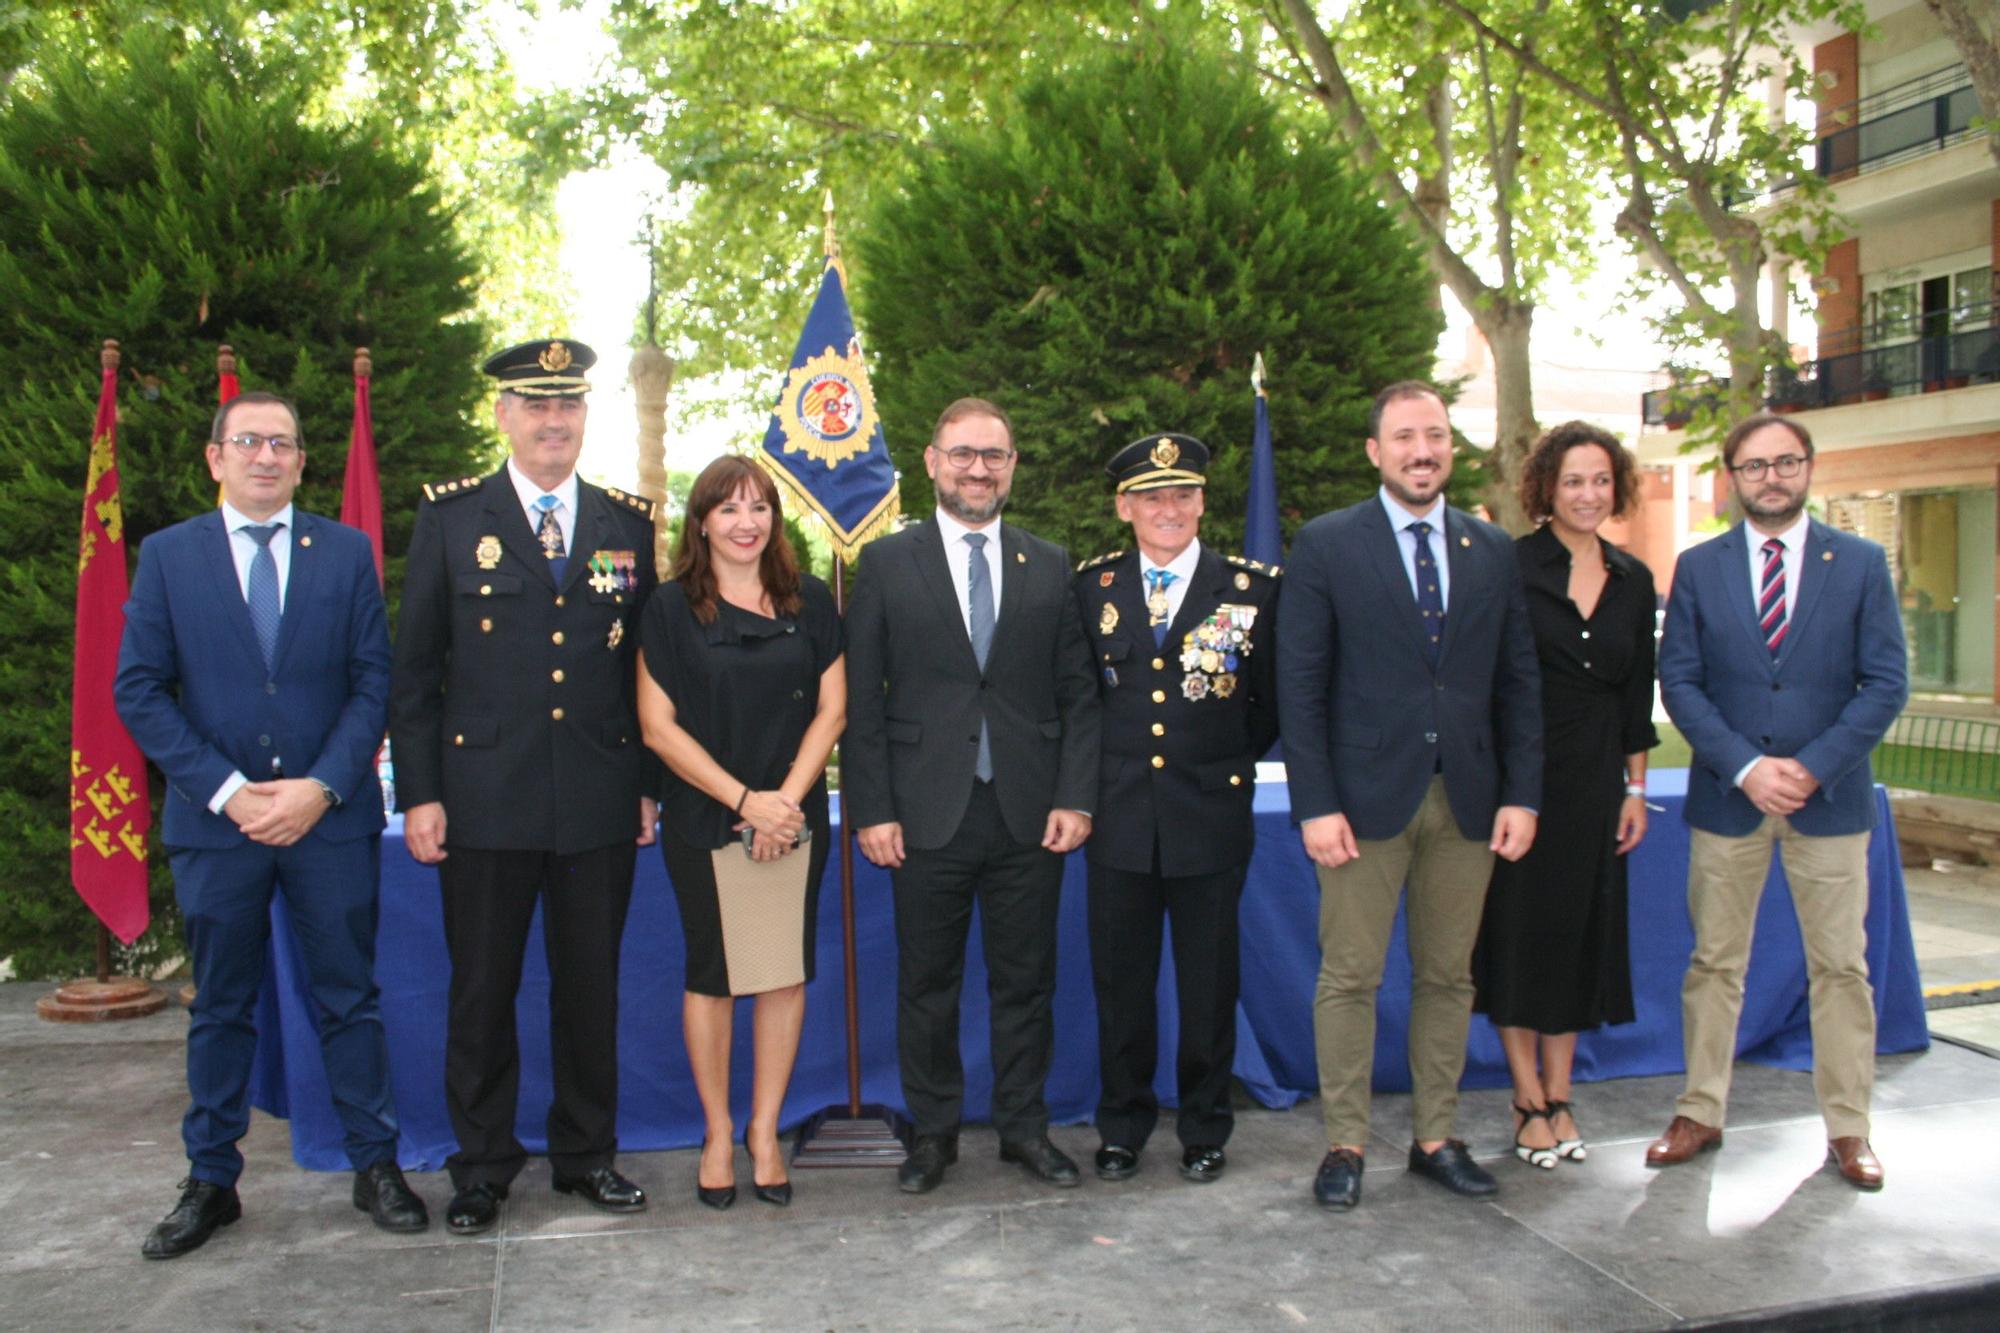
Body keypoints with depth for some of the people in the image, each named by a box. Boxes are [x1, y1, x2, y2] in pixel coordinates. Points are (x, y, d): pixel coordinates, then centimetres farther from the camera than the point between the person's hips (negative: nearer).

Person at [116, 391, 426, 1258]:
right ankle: (210, 1182, 25)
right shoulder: (167, 556, 3)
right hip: (216, 821, 0)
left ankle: (374, 1168, 20)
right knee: (220, 1008, 12)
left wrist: (322, 787, -12)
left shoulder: (346, 553, 4)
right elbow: (139, 691, -1)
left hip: (331, 818, 0)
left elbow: (373, 682, 0)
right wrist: (226, 792, -11)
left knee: (349, 997, 8)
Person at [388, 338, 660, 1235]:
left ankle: (587, 1155, 27)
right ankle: (481, 1167, 24)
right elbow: (414, 669, 2)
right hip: (485, 800, -1)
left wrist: (649, 784, 7)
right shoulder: (450, 519, 3)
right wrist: (418, 792, -4)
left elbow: (649, 666, 10)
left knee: (590, 987, 11)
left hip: (600, 801, 2)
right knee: (482, 991, 8)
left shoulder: (628, 524, 8)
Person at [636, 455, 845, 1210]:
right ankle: (717, 1134, 20)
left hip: (795, 820, 2)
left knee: (788, 975, 3)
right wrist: (745, 799, -11)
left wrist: (788, 795, -9)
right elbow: (658, 725, -4)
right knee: (712, 976, 5)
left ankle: (765, 1130, 19)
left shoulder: (808, 603, 6)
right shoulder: (672, 609, 0)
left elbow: (831, 708, 5)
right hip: (704, 823, -2)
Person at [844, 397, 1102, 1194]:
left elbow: (1079, 693, 7)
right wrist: (871, 810, -6)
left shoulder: (1050, 567, 9)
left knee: (1026, 980, 10)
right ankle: (933, 1132, 24)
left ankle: (1024, 1127, 26)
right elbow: (861, 701, 0)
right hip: (928, 815, -1)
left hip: (1030, 816, 2)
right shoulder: (887, 564, 3)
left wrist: (1076, 797, -3)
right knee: (926, 984, 9)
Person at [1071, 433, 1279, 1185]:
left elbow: (1272, 705, 6)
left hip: (1212, 815, -1)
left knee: (1209, 983, 10)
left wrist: (1226, 763, 6)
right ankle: (1122, 1125, 26)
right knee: (1120, 980, 9)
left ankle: (1205, 1129, 27)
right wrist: (1106, 766, 6)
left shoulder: (1251, 589, -1)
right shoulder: (1092, 586, 3)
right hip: (1120, 817, 1)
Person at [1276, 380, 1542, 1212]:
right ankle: (1345, 1146, 15)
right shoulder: (1326, 545, -1)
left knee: (1448, 977, 11)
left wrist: (1521, 794, 1)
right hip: (1366, 793, -3)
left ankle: (1436, 1139, 24)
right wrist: (1316, 804, -11)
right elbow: (1300, 685, -5)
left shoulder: (1493, 551, 10)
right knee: (1349, 978, 2)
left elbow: (1519, 682, 10)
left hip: (1467, 798, 4)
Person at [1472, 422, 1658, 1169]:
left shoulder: (1633, 581, 8)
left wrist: (1635, 786, 11)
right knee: (1519, 924, 2)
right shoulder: (1511, 567, -8)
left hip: (1594, 779, 5)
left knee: (1581, 927, 10)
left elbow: (1637, 694, 13)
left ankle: (1559, 1094, 22)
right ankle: (1531, 1100, 14)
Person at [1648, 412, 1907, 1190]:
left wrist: (1812, 767, -13)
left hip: (1830, 798, 0)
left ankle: (1847, 1129, 19)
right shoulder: (1698, 567, 3)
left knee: (1840, 967, 7)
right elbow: (1678, 681, -1)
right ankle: (1700, 1115, 18)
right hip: (1726, 797, 1)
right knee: (1714, 964, 8)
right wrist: (1746, 766, -13)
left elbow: (1886, 682, -2)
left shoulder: (1861, 563, 2)